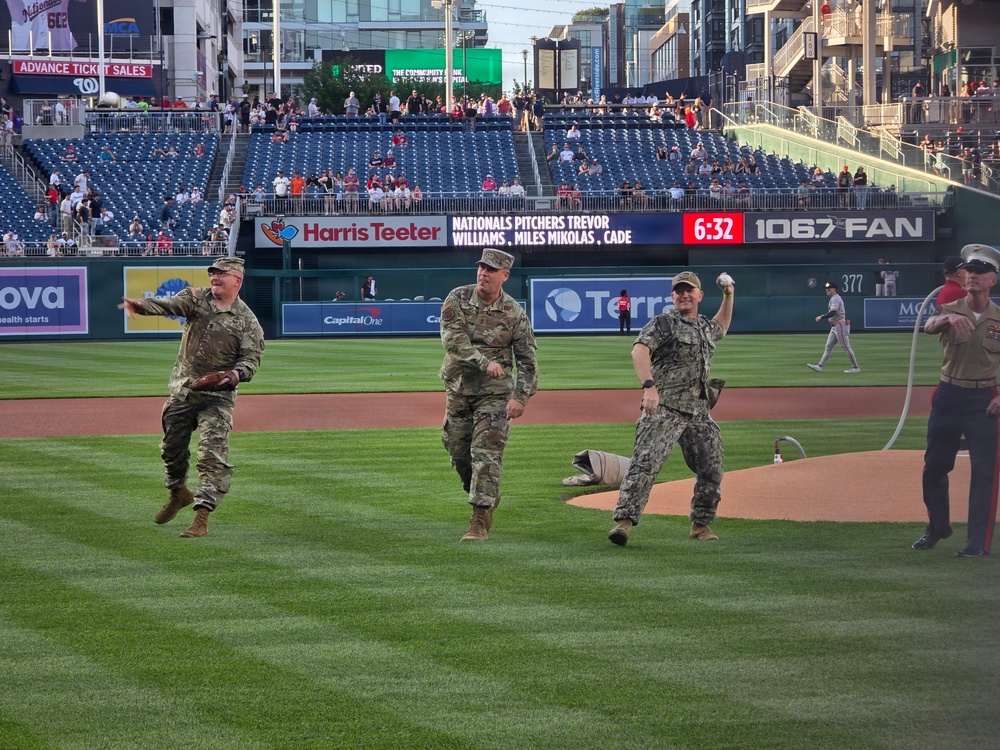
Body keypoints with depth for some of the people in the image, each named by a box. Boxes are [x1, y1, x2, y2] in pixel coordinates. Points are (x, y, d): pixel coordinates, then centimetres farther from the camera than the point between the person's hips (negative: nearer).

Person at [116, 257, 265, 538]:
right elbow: (169, 304, -16)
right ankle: (178, 492, 43)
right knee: (172, 446, 17)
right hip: (182, 391, 4)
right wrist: (141, 304, -37)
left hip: (217, 395, -4)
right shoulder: (196, 298, 2)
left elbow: (252, 358, -6)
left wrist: (236, 374, -28)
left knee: (212, 454, -13)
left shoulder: (247, 320, -5)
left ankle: (202, 517, -13)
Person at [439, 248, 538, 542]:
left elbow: (527, 360, -3)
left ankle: (480, 521, -13)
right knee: (457, 450, 11)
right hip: (458, 389, 3)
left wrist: (520, 397, -15)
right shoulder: (458, 298, -4)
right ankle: (486, 497, 36)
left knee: (486, 452, -12)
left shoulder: (514, 313, -6)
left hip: (495, 393, -3)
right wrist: (485, 362, -26)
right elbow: (452, 339, -16)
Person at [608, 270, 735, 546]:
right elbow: (639, 350, -20)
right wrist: (648, 386, -34)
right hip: (665, 408, -7)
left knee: (712, 471, 9)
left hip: (699, 412, 7)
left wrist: (728, 297, 34)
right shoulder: (664, 323, -3)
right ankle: (624, 520, -25)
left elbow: (721, 328, 46)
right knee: (646, 462, -19)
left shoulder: (705, 326, 19)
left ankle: (701, 524, 23)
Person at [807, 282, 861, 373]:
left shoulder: (835, 299, -14)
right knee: (828, 346, 7)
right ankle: (820, 366, 6)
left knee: (846, 347, -7)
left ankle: (855, 367, -3)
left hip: (840, 325, -11)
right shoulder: (834, 298, 19)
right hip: (834, 327, 11)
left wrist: (821, 317, -20)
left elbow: (833, 313, -26)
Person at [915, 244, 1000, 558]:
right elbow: (929, 327, -22)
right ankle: (938, 527, 29)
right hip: (948, 395, 2)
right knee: (934, 465, 9)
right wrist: (948, 319, -45)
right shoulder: (949, 310, 1)